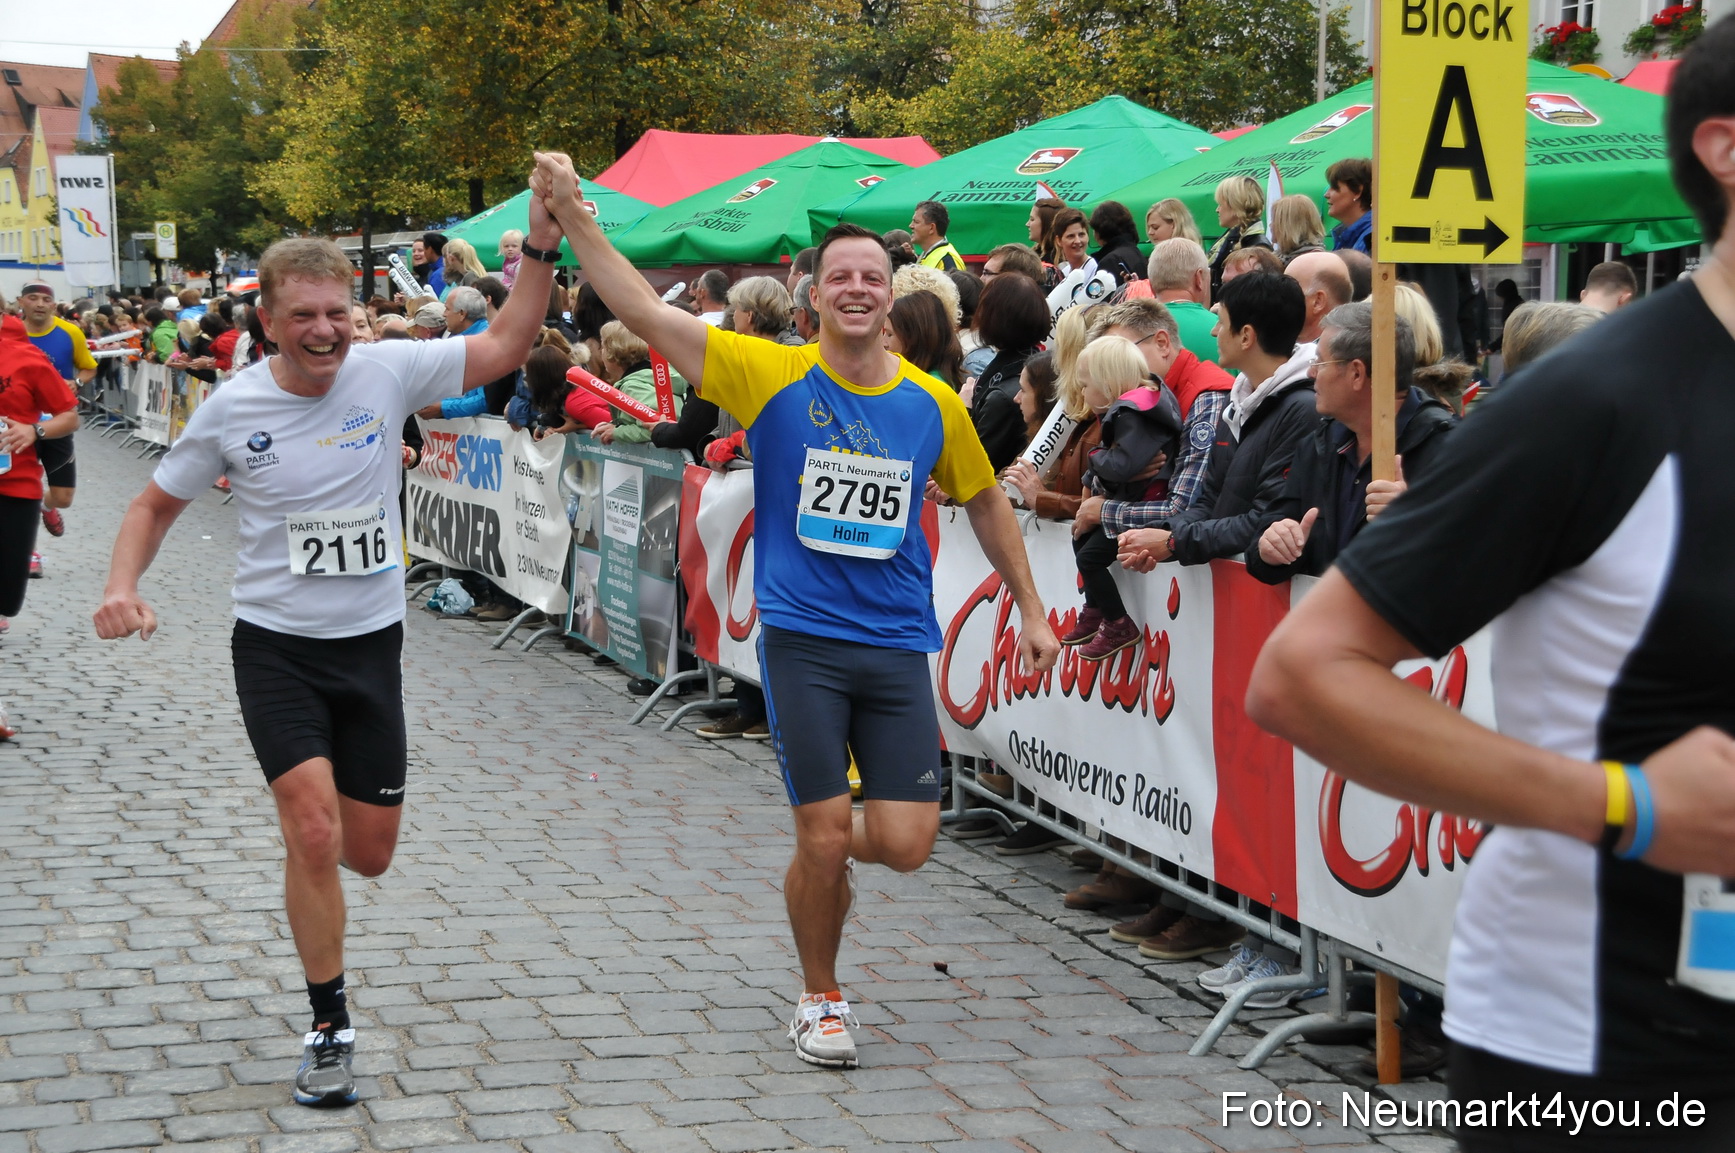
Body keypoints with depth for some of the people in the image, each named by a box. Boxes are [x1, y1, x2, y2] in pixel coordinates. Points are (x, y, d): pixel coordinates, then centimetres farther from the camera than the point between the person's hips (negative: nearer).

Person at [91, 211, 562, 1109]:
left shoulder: (388, 371, -7)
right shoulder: (230, 409, -7)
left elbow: (506, 345, -5)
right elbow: (156, 504, 6)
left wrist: (541, 245, -17)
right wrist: (122, 586, -11)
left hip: (371, 645, 2)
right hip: (276, 647, -2)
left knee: (370, 854, 9)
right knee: (315, 833, -17)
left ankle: (299, 820, 47)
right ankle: (329, 1028, 0)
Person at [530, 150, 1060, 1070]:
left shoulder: (933, 404, 3)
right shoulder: (774, 376, -4)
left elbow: (984, 502, 18)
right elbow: (646, 313, -11)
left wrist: (1031, 609, 18)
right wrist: (572, 218, -20)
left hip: (898, 645, 2)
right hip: (801, 640, -2)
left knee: (905, 846, -3)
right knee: (824, 839, -1)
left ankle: (828, 848, 34)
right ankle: (821, 1002, 23)